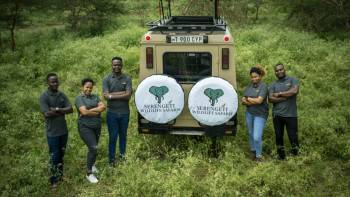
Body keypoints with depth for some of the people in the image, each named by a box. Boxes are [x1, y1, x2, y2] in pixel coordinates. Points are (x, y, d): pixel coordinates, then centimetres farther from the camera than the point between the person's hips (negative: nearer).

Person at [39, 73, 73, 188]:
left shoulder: (62, 95, 4)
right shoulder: (43, 97, -12)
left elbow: (70, 109, -5)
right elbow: (47, 114, -23)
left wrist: (57, 109, -20)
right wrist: (63, 111, -14)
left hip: (64, 130, 5)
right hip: (52, 132, -5)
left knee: (61, 154, 17)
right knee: (54, 156, 4)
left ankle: (60, 175, 32)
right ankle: (54, 179, 18)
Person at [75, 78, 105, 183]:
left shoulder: (95, 96, 9)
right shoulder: (79, 98, -7)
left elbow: (103, 107, -5)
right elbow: (84, 112, -21)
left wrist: (91, 110, -16)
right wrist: (97, 112, -10)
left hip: (97, 126, 6)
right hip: (85, 127, -6)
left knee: (93, 148, 15)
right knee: (93, 148, -15)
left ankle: (91, 164, 41)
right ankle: (89, 173, -3)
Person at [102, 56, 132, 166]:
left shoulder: (127, 79, -2)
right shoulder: (107, 79, -3)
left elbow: (128, 95, -13)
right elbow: (106, 96, -13)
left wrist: (112, 96, -15)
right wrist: (122, 93, -16)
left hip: (124, 112, 1)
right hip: (112, 113, -1)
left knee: (123, 135, 16)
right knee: (113, 137, 5)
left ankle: (122, 155, 32)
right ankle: (111, 159, 15)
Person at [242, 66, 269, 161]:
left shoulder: (263, 86, -10)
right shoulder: (249, 86, 7)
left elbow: (259, 100, -21)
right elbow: (243, 101, 3)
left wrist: (248, 98, -7)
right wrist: (253, 102, -15)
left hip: (260, 115, -6)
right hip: (249, 113, 6)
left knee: (257, 137, -10)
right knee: (251, 134, 16)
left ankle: (259, 155, 9)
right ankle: (253, 151, 34)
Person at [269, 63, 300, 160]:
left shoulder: (292, 80, 3)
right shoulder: (273, 85, 10)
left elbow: (295, 91, -17)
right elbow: (270, 99, -3)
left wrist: (279, 94, -8)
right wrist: (285, 97, -13)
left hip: (291, 114, -3)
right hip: (277, 115, 3)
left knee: (292, 135, -1)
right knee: (278, 136, 10)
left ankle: (295, 154, 16)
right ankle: (281, 155, 24)